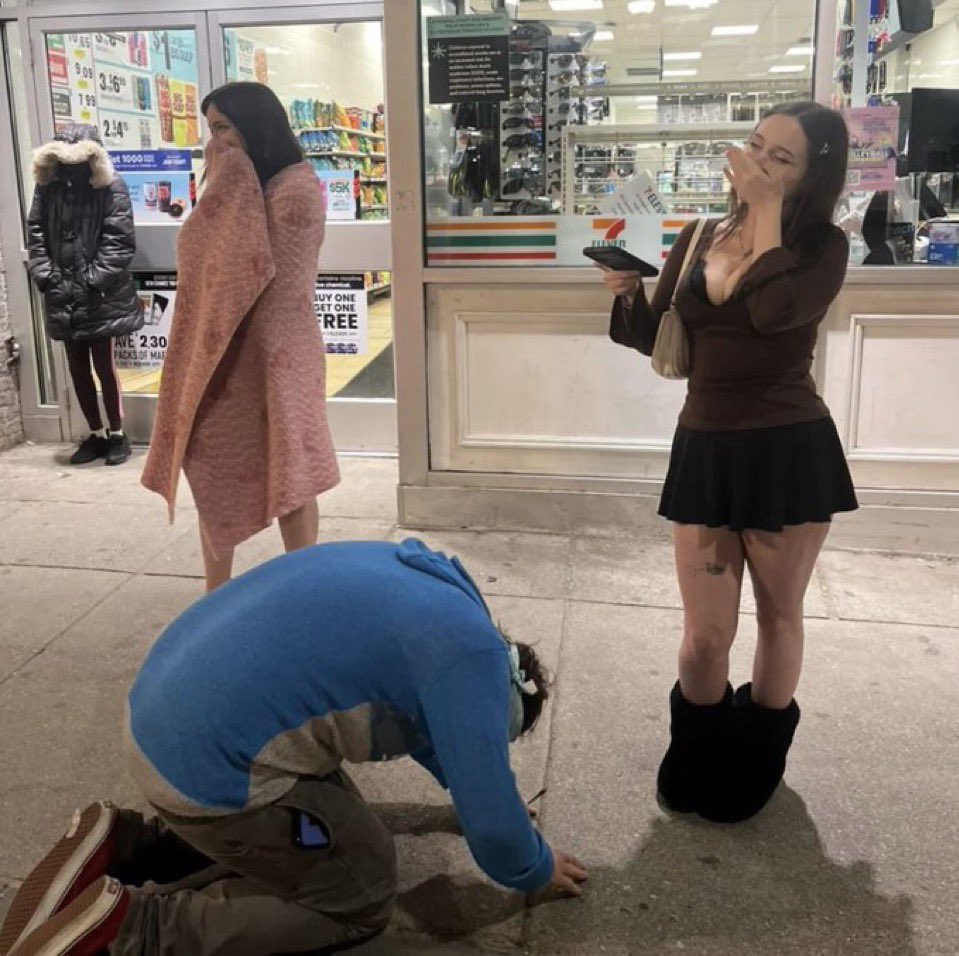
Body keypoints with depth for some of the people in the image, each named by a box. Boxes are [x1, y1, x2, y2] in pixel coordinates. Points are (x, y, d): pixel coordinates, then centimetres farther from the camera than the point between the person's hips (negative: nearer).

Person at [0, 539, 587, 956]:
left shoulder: (419, 575, 13)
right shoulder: (474, 651, -14)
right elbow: (489, 818, -7)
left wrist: (487, 795, 35)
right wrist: (537, 870, 14)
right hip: (215, 769, -9)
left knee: (342, 829, 24)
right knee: (363, 901, 7)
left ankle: (126, 843, 15)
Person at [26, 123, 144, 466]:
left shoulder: (111, 187, -8)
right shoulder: (47, 185, 6)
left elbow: (119, 241, -12)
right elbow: (36, 233, 7)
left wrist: (91, 281, -16)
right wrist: (47, 278, -5)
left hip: (101, 296, -5)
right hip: (63, 297, 5)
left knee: (104, 365, 1)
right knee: (77, 368, 11)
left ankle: (117, 434, 17)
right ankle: (96, 434, 24)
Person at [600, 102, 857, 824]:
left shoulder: (823, 246, -6)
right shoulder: (698, 238, 6)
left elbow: (771, 312, -27)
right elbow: (657, 338, 11)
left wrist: (768, 208, -18)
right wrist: (629, 293, -9)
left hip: (791, 453, -2)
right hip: (706, 452, 3)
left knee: (779, 615, 15)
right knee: (707, 634, 5)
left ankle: (756, 763, 38)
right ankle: (697, 762, 33)